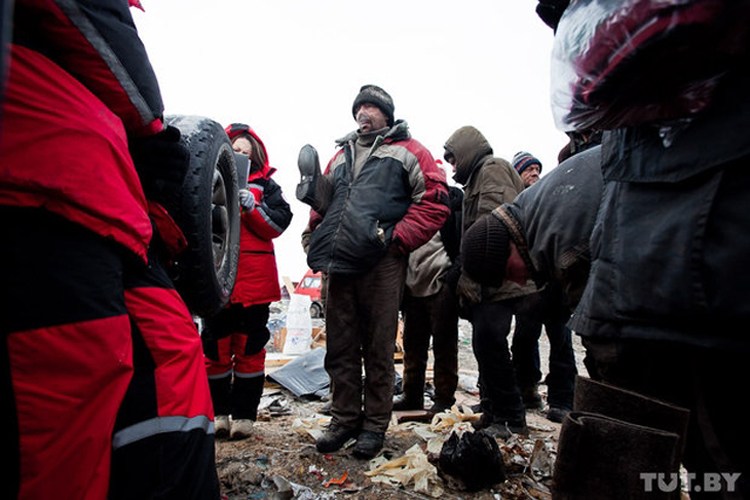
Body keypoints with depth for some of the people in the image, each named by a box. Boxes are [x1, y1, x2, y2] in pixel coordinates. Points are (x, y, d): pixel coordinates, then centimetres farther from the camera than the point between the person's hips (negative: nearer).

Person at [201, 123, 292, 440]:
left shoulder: (266, 185, 9)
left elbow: (280, 222, -2)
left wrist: (253, 208, -16)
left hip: (254, 279, -1)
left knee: (249, 347, 5)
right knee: (215, 346, 8)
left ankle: (244, 413, 16)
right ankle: (219, 411, 22)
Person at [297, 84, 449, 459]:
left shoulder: (407, 151, 6)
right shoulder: (341, 154, 23)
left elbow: (435, 202, -4)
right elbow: (324, 205, 27)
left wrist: (397, 238, -11)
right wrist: (313, 195, 4)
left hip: (381, 264, -5)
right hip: (340, 262, 6)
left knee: (378, 348, 4)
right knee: (340, 347, 10)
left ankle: (375, 425, 18)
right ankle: (343, 420, 24)